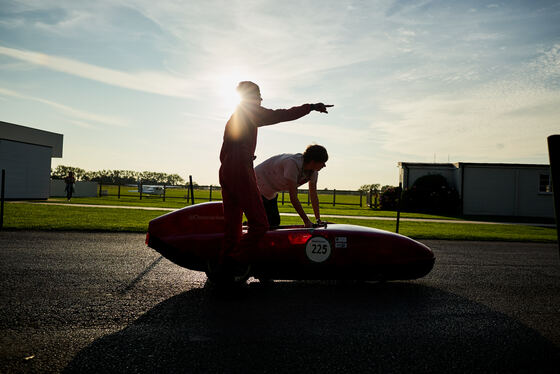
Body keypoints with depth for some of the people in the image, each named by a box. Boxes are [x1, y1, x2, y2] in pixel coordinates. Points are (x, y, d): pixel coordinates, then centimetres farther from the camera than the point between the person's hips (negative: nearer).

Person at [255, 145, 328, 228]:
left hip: (271, 191, 9)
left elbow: (313, 196, 0)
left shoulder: (313, 171, -8)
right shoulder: (293, 164, -34)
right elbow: (293, 197, -34)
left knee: (275, 221, 7)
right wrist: (306, 221, -30)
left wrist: (318, 220, -5)